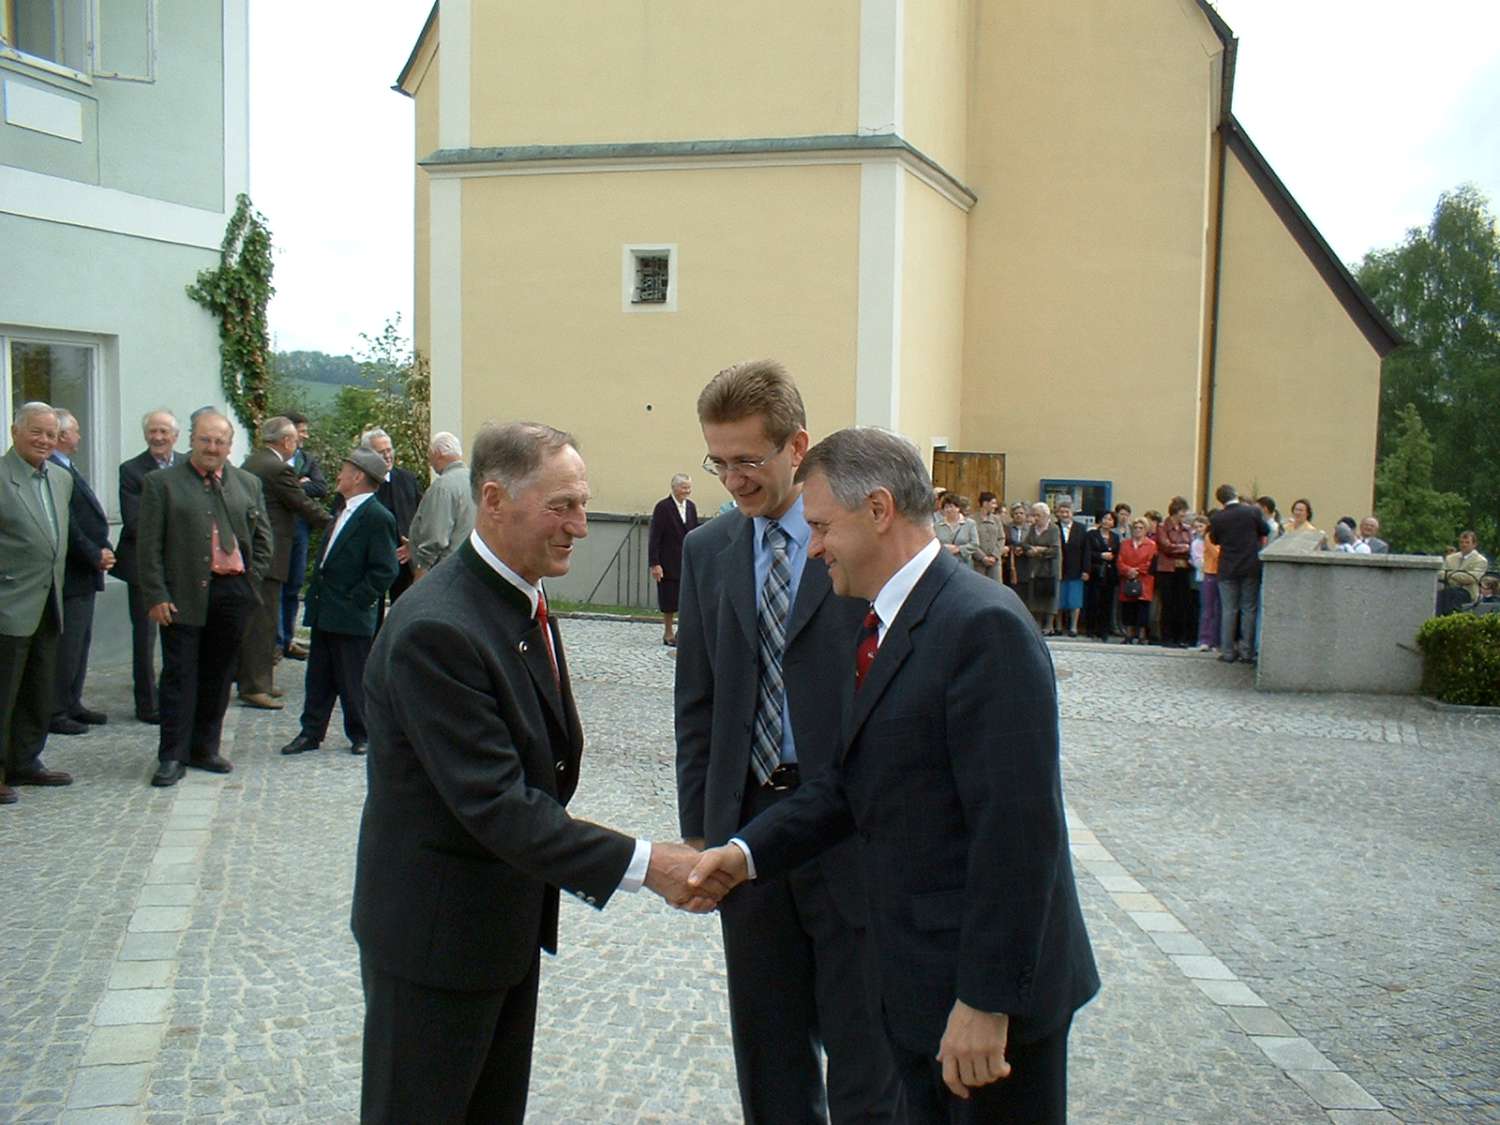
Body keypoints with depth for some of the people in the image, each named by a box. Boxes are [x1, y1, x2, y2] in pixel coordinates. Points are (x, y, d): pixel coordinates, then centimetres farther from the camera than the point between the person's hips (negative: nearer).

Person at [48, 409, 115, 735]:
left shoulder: (67, 469, 15)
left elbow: (89, 518, 14)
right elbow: (66, 525, -22)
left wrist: (103, 551, 1)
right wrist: (96, 556, -14)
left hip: (84, 573, 10)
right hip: (70, 575, -10)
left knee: (79, 641, 16)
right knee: (66, 644, -4)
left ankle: (71, 704, 25)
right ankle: (55, 712, 3)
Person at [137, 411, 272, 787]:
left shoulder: (248, 484, 10)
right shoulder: (162, 483, 0)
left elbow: (262, 539, 14)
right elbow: (149, 546, -3)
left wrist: (251, 583, 4)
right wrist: (156, 596, -9)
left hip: (233, 595, 4)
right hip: (184, 595, -3)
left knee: (218, 675, 10)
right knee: (180, 675, -1)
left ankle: (204, 749, 21)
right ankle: (172, 757, 5)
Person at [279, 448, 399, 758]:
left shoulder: (377, 517, -15)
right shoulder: (344, 512, 15)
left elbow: (385, 570, -19)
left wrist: (356, 600, -17)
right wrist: (316, 594, 12)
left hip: (351, 617, -9)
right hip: (325, 613, 9)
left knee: (354, 680, 3)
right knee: (318, 677, 14)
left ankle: (361, 735, 17)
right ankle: (311, 732, 22)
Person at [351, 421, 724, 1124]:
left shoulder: (525, 603, 4)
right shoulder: (436, 629, -27)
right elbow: (495, 804, -30)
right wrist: (644, 864, -30)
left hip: (510, 922, 9)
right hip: (435, 933, -9)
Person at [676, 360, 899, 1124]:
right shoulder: (706, 551, 6)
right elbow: (696, 702, 9)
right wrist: (698, 826, 6)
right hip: (746, 821, 5)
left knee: (862, 1043, 6)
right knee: (767, 1042, 17)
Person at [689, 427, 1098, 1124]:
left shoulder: (983, 626, -21)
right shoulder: (882, 628, 8)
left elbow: (1017, 828, -24)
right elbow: (851, 781, 12)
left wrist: (986, 1001, -22)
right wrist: (748, 851, 1)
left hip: (992, 989, -8)